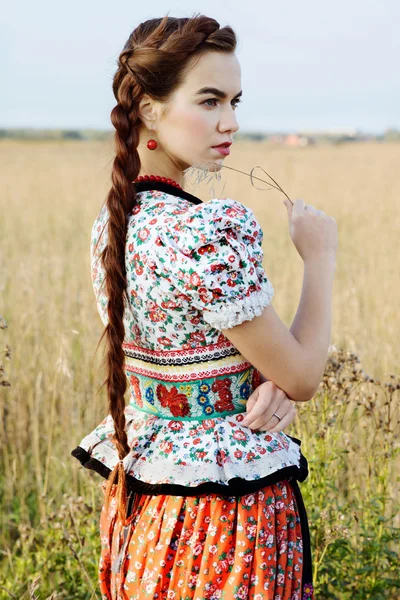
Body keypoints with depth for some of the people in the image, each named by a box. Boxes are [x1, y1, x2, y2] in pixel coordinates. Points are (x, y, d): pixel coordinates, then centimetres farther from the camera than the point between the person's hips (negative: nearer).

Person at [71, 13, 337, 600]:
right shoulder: (215, 231, -26)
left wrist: (265, 380, -6)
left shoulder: (112, 222, 0)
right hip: (225, 505, -8)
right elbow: (302, 379, -16)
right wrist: (320, 256, -6)